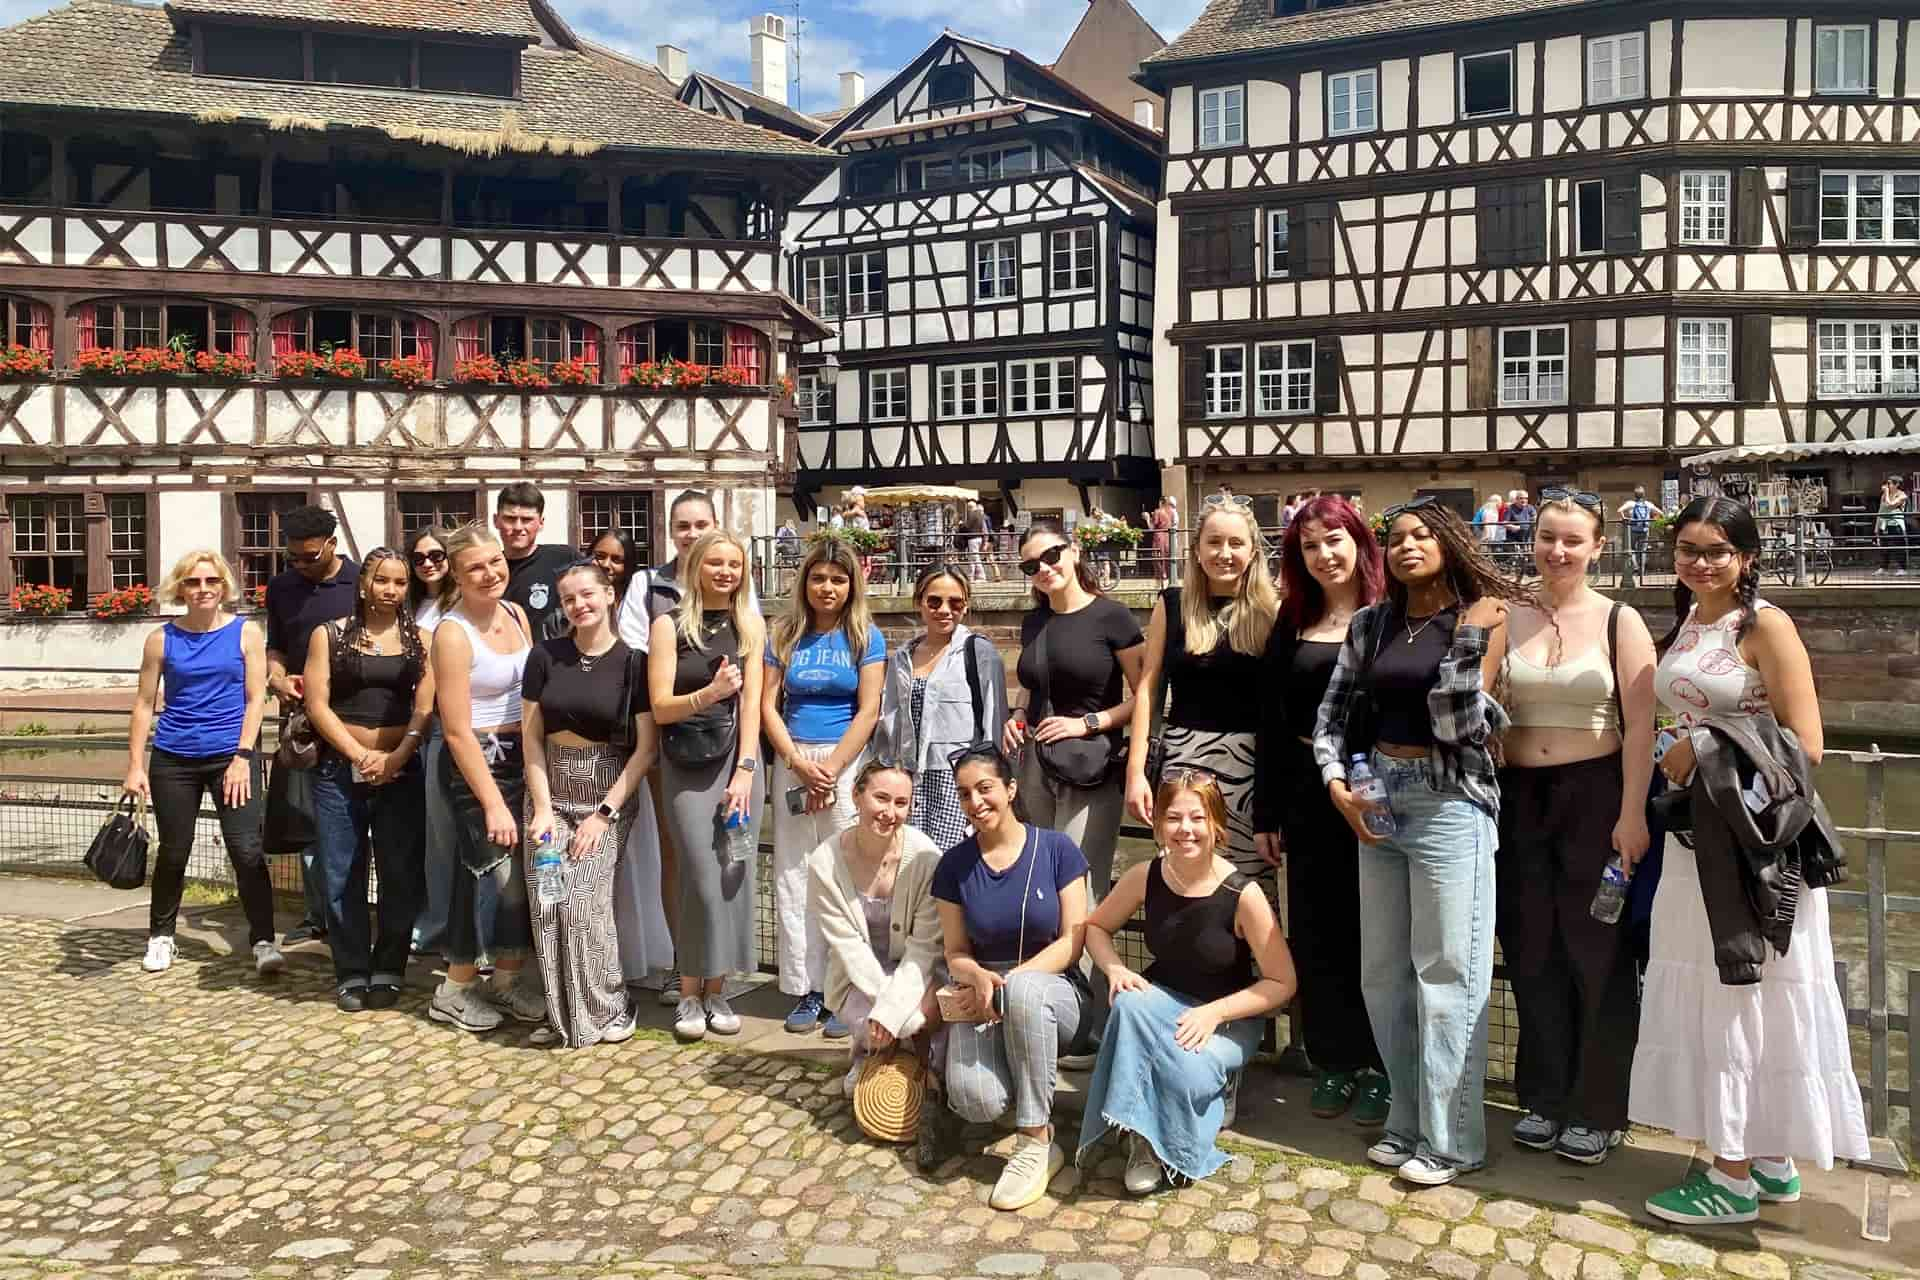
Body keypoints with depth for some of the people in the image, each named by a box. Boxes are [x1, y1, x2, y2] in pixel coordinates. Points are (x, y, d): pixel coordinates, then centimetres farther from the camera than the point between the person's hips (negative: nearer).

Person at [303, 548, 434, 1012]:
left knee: (401, 874, 2)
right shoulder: (329, 635, 5)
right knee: (342, 876, 4)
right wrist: (361, 755, -10)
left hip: (401, 771, 0)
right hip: (339, 768, 0)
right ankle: (352, 974, 15)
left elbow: (425, 709, 0)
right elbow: (318, 705, -2)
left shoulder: (419, 639, 6)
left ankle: (388, 971, 15)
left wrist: (394, 757, -13)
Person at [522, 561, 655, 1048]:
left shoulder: (633, 662, -5)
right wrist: (543, 807, -6)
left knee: (585, 899, -12)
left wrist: (604, 813, -10)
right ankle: (560, 1013, 12)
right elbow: (531, 735, 3)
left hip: (609, 789, -3)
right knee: (547, 902, -5)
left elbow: (646, 748, -6)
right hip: (551, 787, 3)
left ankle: (607, 1008, 7)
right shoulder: (546, 655, 2)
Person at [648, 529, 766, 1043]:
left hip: (737, 758, 2)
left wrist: (745, 770, -7)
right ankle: (689, 994, 7)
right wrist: (708, 694, -22)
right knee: (703, 876, -8)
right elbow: (660, 707, -4)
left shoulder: (750, 625, 6)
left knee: (734, 872, 1)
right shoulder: (670, 625, 0)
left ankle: (716, 990, 14)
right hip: (686, 764, -2)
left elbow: (751, 703, 0)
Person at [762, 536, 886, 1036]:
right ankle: (806, 990, 12)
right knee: (793, 878, 3)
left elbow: (868, 711, -5)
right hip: (792, 763, 3)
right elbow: (768, 705, 3)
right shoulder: (784, 635, 8)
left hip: (847, 762, -3)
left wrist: (830, 769, -12)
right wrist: (799, 763, -9)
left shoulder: (866, 638, 2)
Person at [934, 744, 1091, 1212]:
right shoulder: (954, 865, 2)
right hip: (983, 998, 2)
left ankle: (1035, 1143, -24)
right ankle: (1036, 1103, 10)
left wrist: (1008, 982, -20)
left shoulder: (1057, 849, -5)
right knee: (975, 1100, -30)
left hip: (1053, 991, -2)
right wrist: (979, 977, -20)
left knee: (1024, 989, -41)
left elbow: (1072, 942, -7)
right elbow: (956, 952, 5)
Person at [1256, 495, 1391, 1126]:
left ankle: (1379, 1068, 19)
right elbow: (1271, 723, 9)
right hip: (1308, 795, 4)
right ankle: (1333, 1063, 24)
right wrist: (1266, 813, 7)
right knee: (1317, 934, 10)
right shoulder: (1292, 623, 8)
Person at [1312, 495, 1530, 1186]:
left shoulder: (1481, 617, -3)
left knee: (1446, 973, -1)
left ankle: (1451, 1137, 12)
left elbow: (1462, 724, -11)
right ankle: (1408, 1120, 27)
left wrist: (1470, 643, -18)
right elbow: (1331, 712, 10)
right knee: (1383, 972, 12)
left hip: (1448, 801, -5)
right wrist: (1336, 782, -2)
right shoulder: (1371, 624, 9)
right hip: (1378, 797, 6)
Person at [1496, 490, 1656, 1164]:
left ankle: (1598, 1108, 18)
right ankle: (1545, 1095, 25)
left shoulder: (1619, 622, -2)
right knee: (1532, 953, 10)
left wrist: (1632, 813, -13)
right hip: (1521, 800, 3)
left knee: (1598, 954, 4)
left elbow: (1640, 725, -6)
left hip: (1597, 799, -3)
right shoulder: (1505, 620, 5)